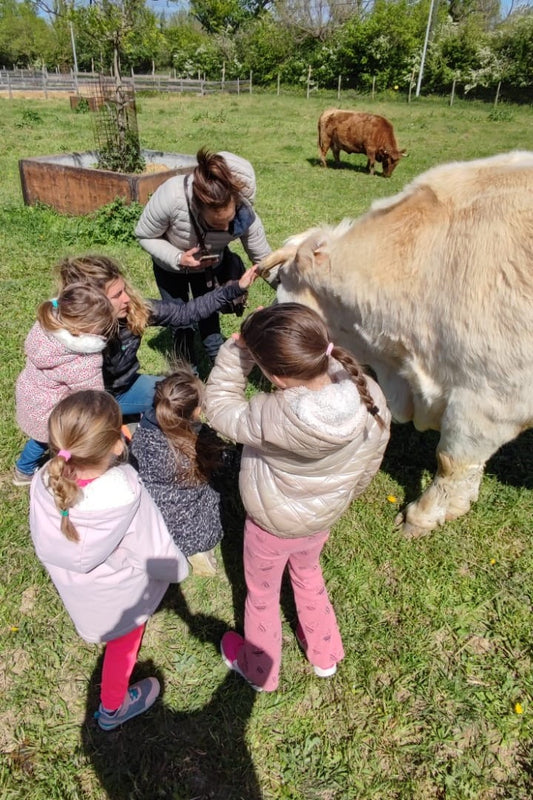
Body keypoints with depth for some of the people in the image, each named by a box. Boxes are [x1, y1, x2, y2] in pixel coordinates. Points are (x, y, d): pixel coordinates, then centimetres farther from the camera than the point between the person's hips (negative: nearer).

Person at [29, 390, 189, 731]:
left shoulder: (45, 482, -28)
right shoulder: (128, 496, -41)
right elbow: (156, 553, -26)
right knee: (124, 641, 27)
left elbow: (42, 541, -9)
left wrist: (63, 561, 12)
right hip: (120, 593, -3)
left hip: (72, 585, 4)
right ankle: (113, 707, 51)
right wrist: (179, 568, -4)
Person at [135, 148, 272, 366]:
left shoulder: (244, 214, -35)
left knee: (209, 321, 8)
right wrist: (178, 259, -39)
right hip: (170, 265, -1)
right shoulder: (171, 196, -43)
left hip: (210, 266, 1)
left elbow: (264, 260, -19)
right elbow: (144, 236, -24)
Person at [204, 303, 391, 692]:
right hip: (324, 517, 5)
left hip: (272, 525, -4)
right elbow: (371, 460, -8)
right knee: (308, 573, 35)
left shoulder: (274, 419, -41)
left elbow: (220, 407, -21)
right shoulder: (369, 395, -26)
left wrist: (237, 349, -22)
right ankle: (325, 655, 57)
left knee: (262, 593, 25)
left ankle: (259, 670, 53)